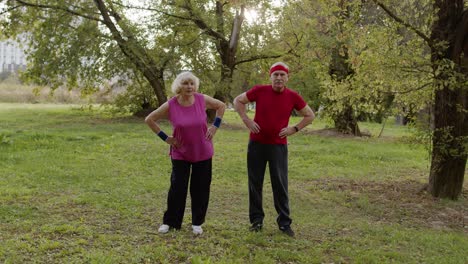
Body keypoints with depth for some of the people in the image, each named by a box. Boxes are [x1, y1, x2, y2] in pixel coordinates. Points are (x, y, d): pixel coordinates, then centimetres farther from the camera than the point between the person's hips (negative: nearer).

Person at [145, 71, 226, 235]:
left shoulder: (202, 100, -9)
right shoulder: (170, 105, -13)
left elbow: (221, 106, 8)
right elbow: (149, 120, -2)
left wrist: (215, 125, -1)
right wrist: (165, 137, -6)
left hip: (203, 153, 1)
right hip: (180, 153, -1)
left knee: (200, 189, 6)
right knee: (177, 188, 0)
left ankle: (197, 223, 20)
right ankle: (170, 222, 16)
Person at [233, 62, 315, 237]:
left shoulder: (293, 97, -4)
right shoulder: (259, 91, -6)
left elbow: (310, 116, 9)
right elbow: (238, 101, 7)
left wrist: (294, 129, -3)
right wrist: (246, 120, -3)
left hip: (279, 146, 0)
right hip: (256, 144, 1)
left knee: (280, 185, 2)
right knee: (255, 183, 7)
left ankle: (284, 223, 12)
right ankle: (256, 219, 21)